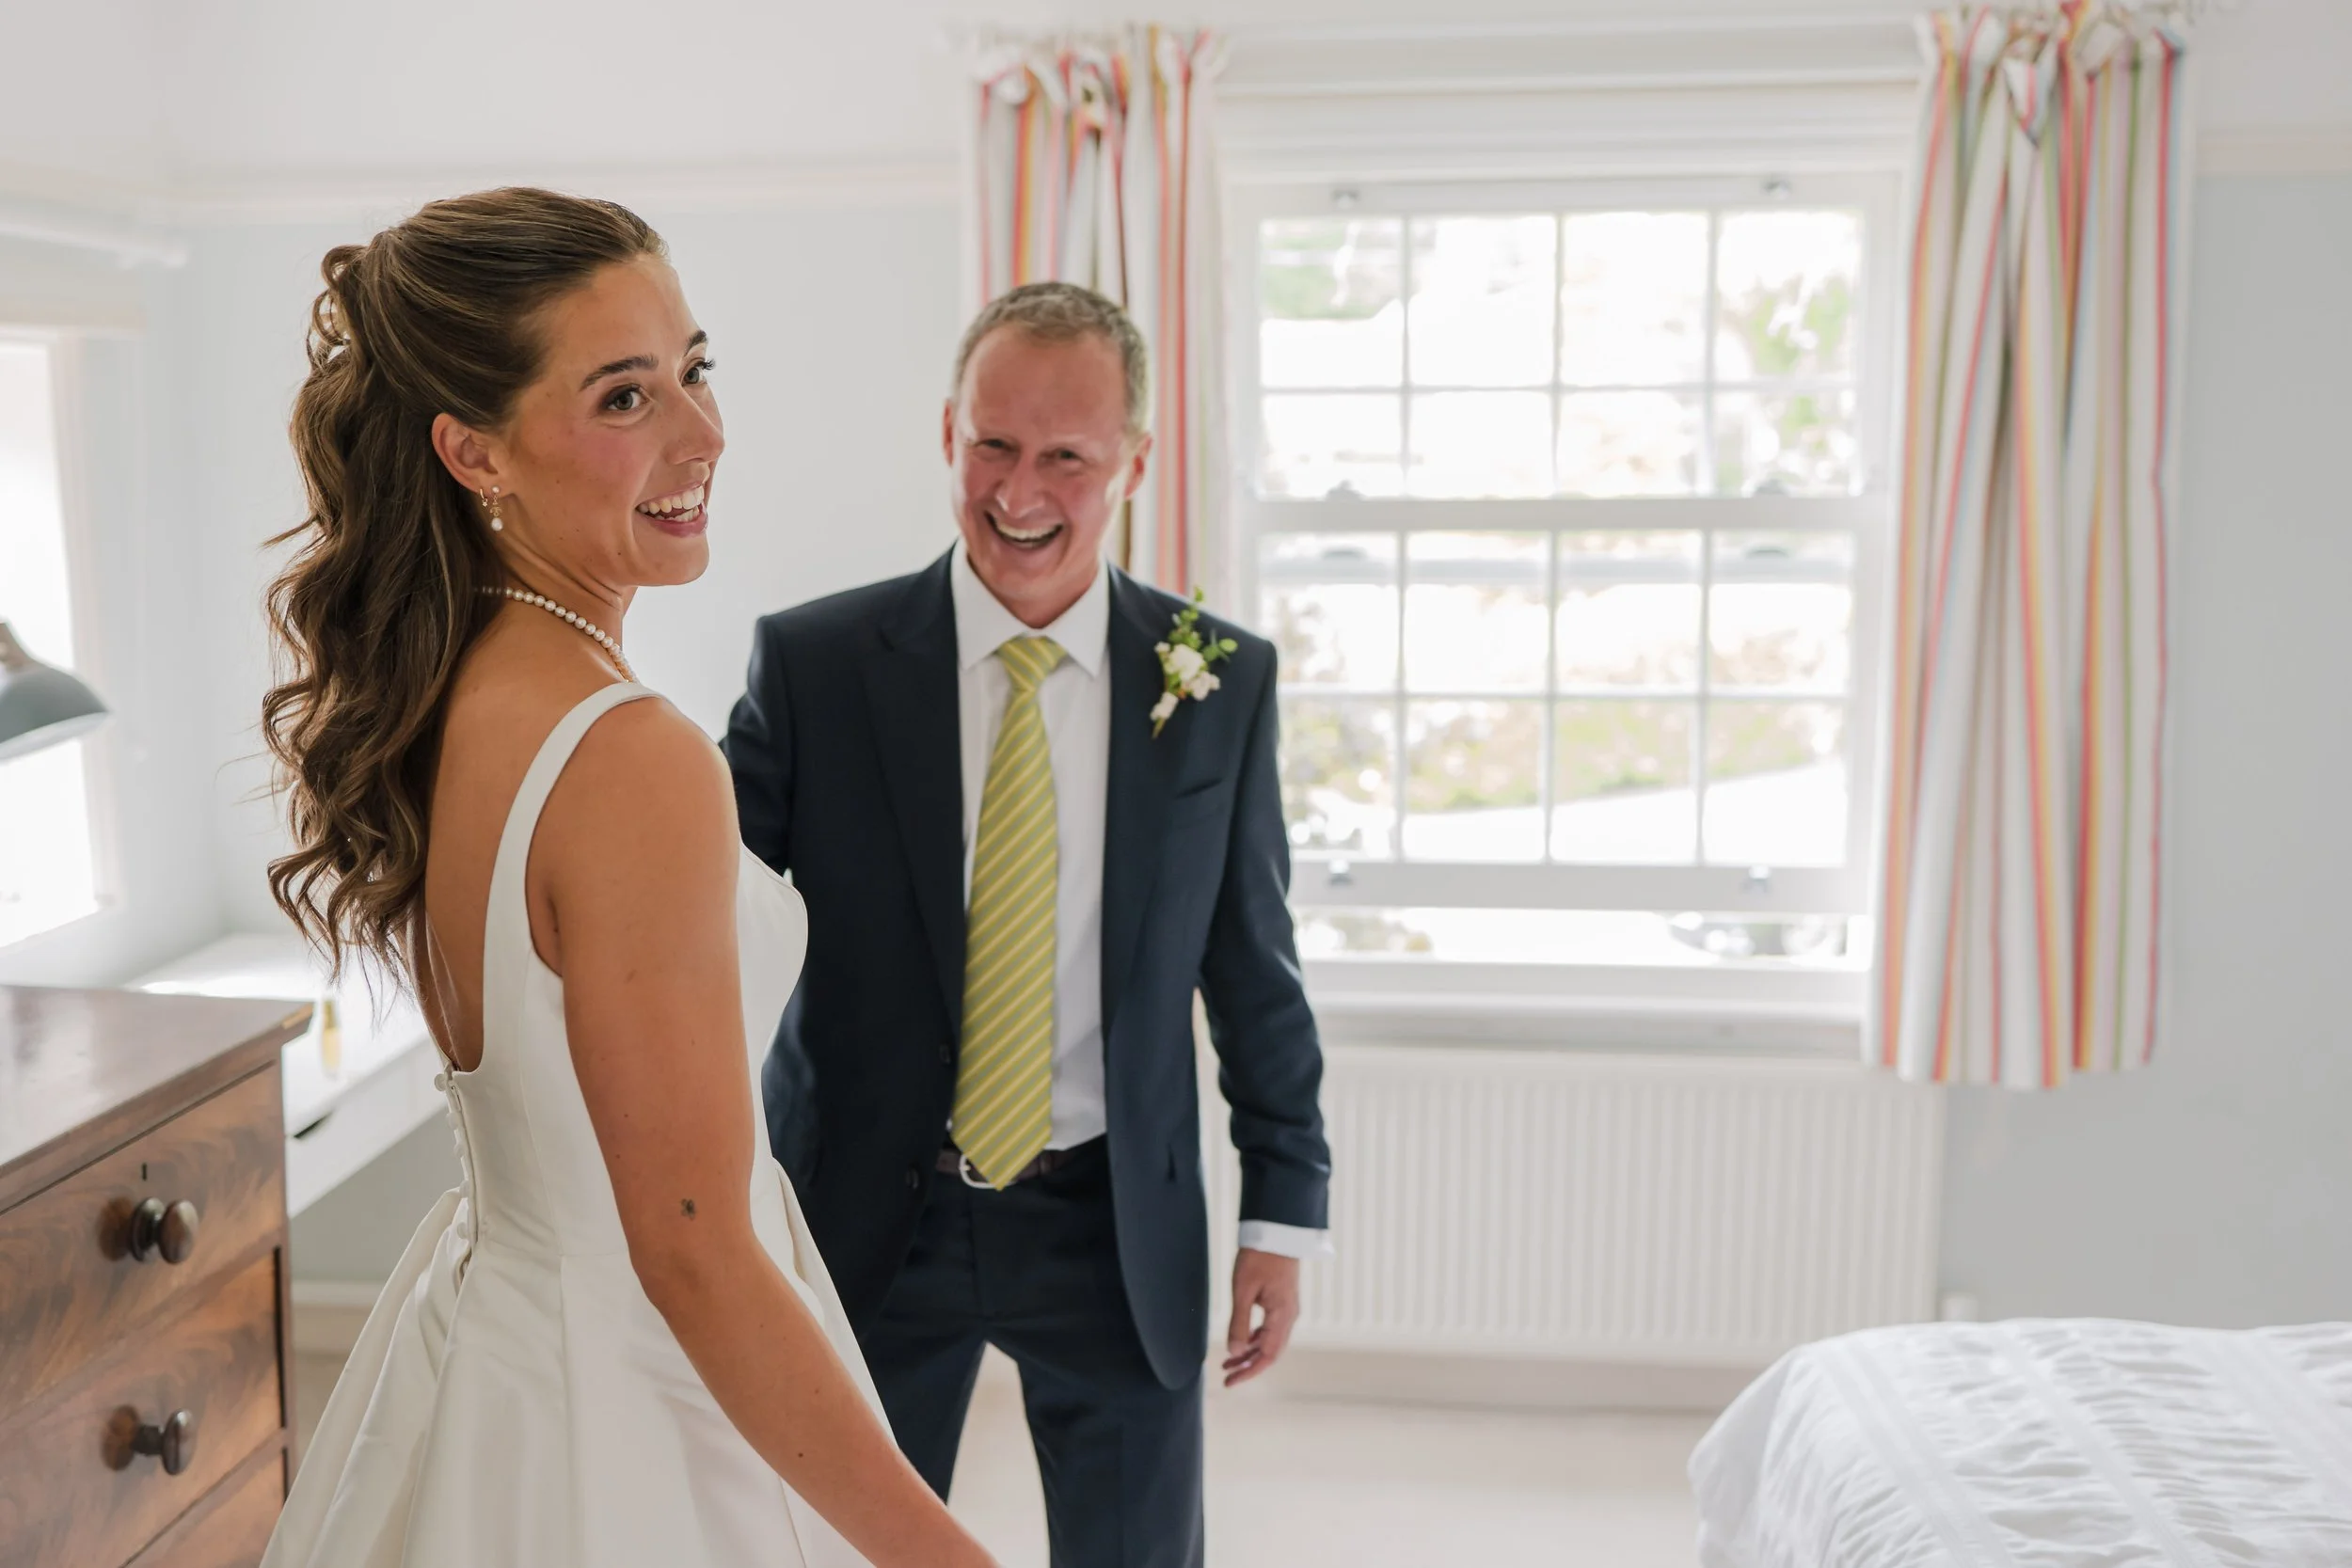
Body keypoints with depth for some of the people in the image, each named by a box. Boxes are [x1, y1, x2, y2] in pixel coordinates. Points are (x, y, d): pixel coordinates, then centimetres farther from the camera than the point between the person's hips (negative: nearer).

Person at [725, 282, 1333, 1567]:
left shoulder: (1222, 681, -4)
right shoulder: (815, 662, -8)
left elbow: (1254, 962, 2)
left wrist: (1283, 1210, 3)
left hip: (1117, 1226, 1)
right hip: (872, 1217, 0)